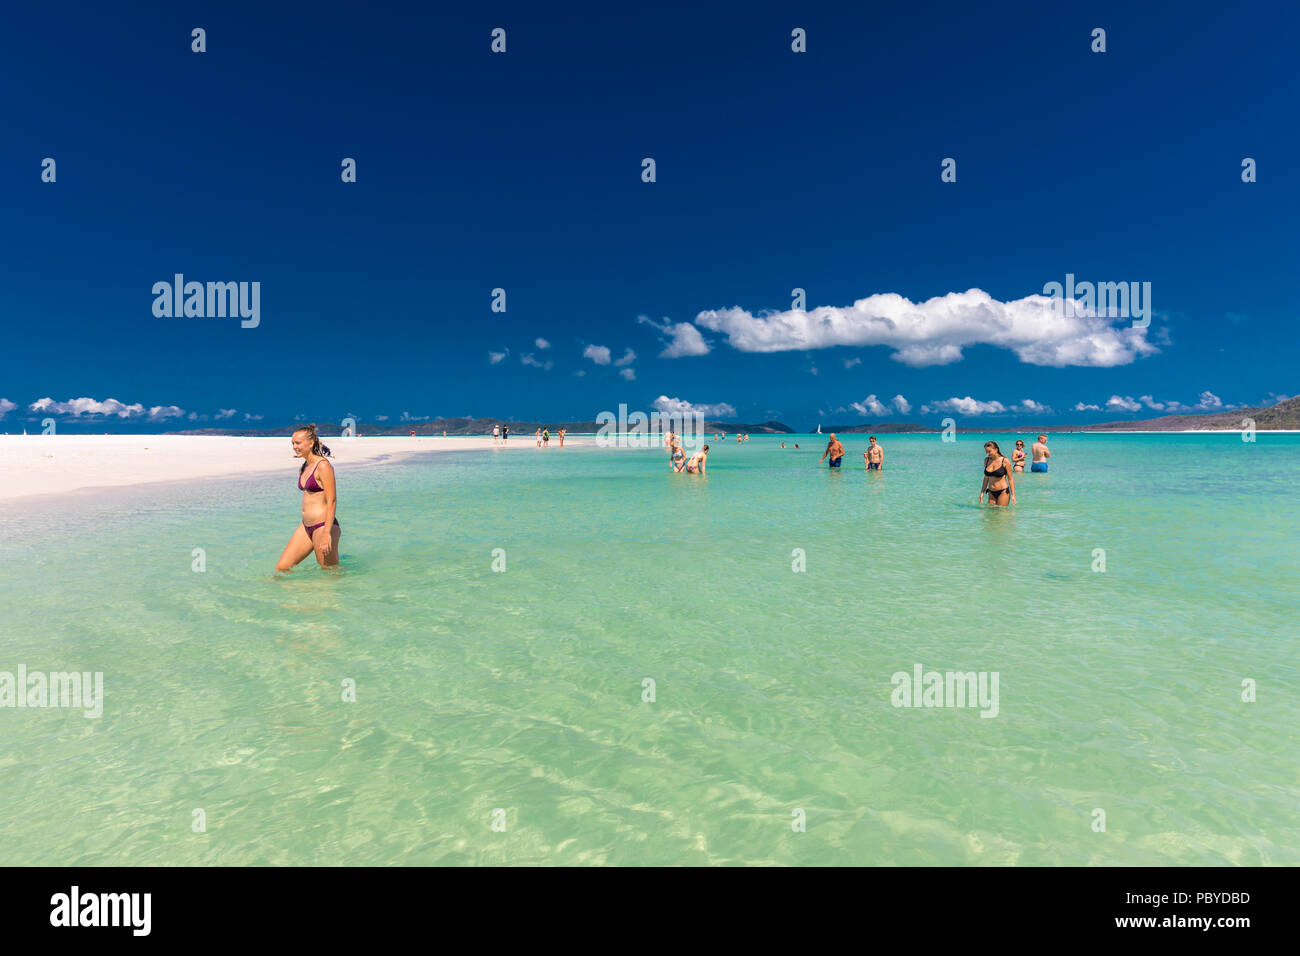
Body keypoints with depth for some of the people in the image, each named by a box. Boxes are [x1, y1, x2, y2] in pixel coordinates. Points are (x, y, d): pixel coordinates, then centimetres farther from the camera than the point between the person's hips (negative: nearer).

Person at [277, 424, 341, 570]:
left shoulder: (323, 466, -13)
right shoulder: (303, 468, 14)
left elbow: (332, 501, -18)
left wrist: (326, 533, -23)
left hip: (322, 526, -9)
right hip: (306, 526, 9)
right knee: (281, 568, 6)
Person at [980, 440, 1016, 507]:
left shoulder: (1005, 461, -9)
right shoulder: (986, 460, 5)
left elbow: (1010, 479, -6)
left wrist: (1013, 495, -9)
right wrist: (982, 492, 13)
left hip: (1003, 492, -5)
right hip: (991, 493, 5)